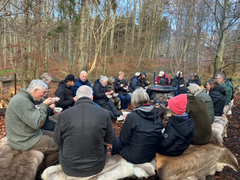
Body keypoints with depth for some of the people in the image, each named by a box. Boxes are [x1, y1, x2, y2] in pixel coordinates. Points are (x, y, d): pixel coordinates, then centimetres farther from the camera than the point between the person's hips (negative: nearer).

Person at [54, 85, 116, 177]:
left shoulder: (63, 115, -15)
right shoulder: (104, 113, -15)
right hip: (96, 168, 0)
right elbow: (110, 139, -1)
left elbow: (57, 141, 0)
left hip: (69, 169, 0)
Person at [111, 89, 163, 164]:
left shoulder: (131, 117, -24)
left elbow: (124, 140, -14)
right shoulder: (157, 114, -8)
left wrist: (126, 122, 1)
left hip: (134, 158, -5)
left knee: (116, 140, 20)